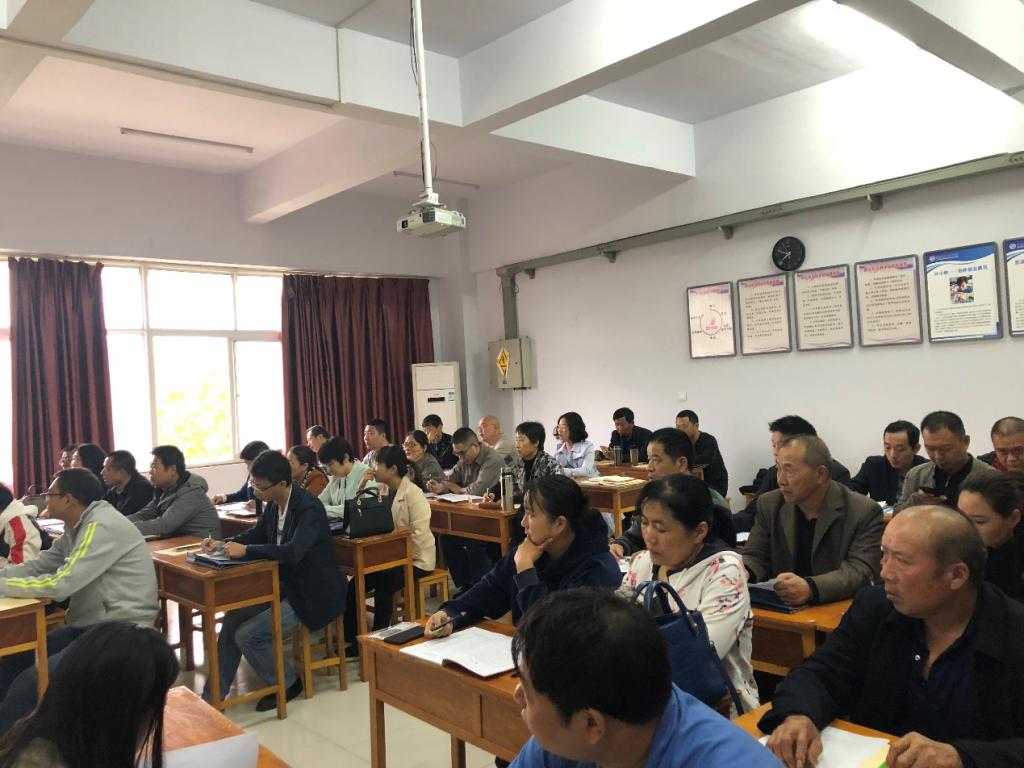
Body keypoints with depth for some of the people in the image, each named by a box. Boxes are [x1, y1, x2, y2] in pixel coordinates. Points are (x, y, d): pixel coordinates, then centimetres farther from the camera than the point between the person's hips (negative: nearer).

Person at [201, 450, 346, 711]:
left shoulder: (309, 507, -24)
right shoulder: (273, 504, 0)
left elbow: (293, 551, -37)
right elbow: (256, 534, 16)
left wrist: (245, 550, -31)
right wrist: (224, 544, -2)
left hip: (313, 594, -8)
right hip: (285, 585, 8)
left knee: (247, 635, -14)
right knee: (233, 617, 0)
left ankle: (287, 683, 11)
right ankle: (212, 697, 15)